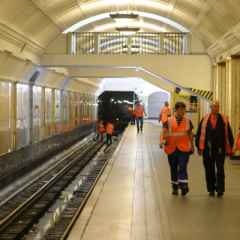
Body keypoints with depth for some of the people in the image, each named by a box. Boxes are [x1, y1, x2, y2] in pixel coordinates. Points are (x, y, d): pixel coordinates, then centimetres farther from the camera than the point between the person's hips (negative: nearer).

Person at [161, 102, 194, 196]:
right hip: (172, 148, 1)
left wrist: (192, 145, 17)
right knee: (173, 168, 11)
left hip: (184, 148, -1)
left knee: (182, 167, -14)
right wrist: (164, 140, -23)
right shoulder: (169, 121, 0)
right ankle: (175, 187, 24)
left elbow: (190, 134, 15)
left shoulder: (188, 121, 5)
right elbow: (164, 133, -3)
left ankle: (183, 186, -18)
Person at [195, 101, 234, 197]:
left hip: (220, 149, -1)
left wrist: (230, 147, 4)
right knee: (209, 170, 9)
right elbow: (199, 134, 5)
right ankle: (211, 189, 20)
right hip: (208, 149, 1)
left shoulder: (224, 119, 4)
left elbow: (228, 134, 6)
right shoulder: (205, 119, 3)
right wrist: (199, 147, 2)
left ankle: (220, 189, 2)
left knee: (220, 169, -3)